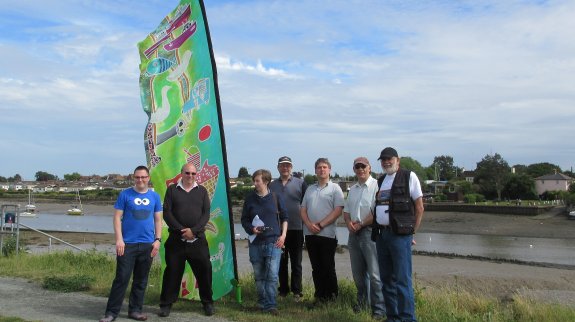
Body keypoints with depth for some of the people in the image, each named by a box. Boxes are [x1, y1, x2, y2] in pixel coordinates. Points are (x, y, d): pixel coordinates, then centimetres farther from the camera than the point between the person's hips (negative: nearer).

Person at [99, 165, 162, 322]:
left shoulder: (155, 197, 7)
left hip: (147, 244, 3)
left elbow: (158, 220, 10)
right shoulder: (125, 194, -1)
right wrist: (119, 239, -10)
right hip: (127, 243, -3)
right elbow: (117, 217, -2)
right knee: (122, 278, -3)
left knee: (141, 280, 10)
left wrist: (158, 240, 1)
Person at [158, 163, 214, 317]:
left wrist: (193, 230, -13)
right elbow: (167, 213, -2)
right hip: (176, 239, -1)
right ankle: (166, 304, 17)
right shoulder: (172, 189, 6)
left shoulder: (202, 191, 9)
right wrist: (181, 230, -12)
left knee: (204, 270, 2)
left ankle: (208, 303, 16)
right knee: (172, 272, 4)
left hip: (198, 239, 1)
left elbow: (206, 214, 1)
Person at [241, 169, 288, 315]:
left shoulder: (276, 197, 1)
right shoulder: (249, 199, 4)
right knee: (259, 276, 9)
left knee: (272, 275, -7)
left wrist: (283, 235, -2)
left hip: (273, 242, -2)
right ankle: (262, 302, 23)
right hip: (255, 243, 2)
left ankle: (270, 305, 1)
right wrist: (252, 229, -9)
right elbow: (244, 220, 10)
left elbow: (284, 217, 8)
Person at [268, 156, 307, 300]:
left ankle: (297, 291, 15)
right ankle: (283, 290, 22)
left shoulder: (300, 183, 1)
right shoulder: (272, 185, 9)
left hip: (296, 229, -2)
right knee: (281, 262, 11)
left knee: (296, 263, 5)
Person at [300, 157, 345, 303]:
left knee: (328, 268, 1)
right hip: (310, 234, 5)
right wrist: (309, 224, -7)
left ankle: (331, 298, 14)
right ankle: (319, 297, 19)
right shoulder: (310, 189, 16)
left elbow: (338, 210, -9)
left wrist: (321, 225, -14)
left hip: (327, 234, -5)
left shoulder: (335, 188, 0)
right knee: (316, 268, 10)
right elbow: (303, 210, 12)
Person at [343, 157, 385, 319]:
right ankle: (362, 300, 29)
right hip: (354, 233, 7)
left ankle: (379, 309, 3)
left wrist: (361, 224, -13)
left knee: (374, 274, -6)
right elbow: (346, 211, 19)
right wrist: (349, 223, -1)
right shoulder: (352, 189, 17)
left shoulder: (376, 186, -7)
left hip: (370, 232, -7)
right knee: (358, 272, 15)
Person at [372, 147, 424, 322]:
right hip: (381, 234, 7)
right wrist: (376, 230, 11)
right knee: (387, 279, 12)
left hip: (399, 234, -7)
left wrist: (411, 232, -3)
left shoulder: (408, 176, -2)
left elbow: (419, 207, -2)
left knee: (402, 280, -6)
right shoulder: (380, 181, 16)